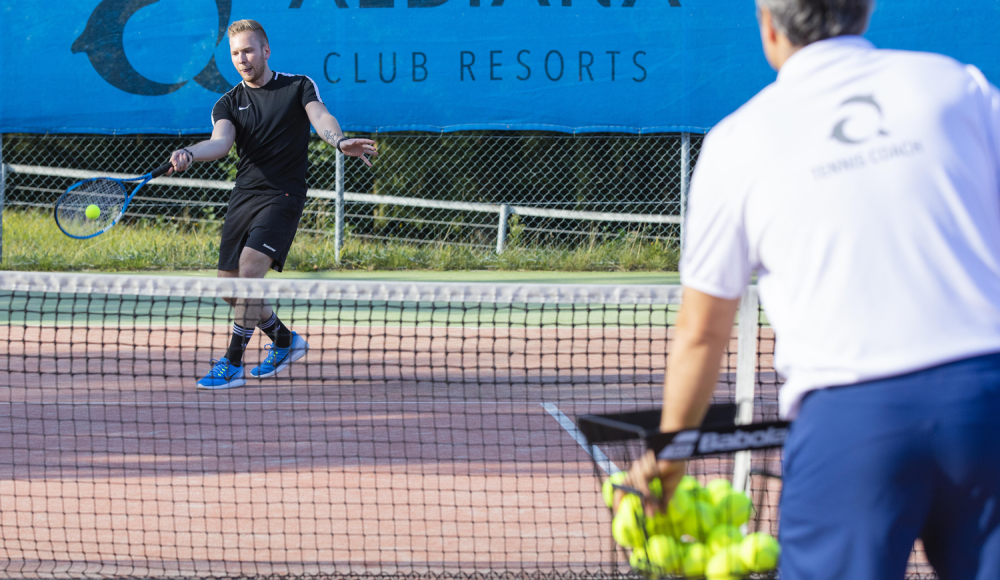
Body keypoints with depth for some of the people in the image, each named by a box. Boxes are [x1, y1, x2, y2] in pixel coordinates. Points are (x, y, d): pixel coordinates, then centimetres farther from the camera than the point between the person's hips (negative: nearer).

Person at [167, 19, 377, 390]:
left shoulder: (298, 87, 4)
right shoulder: (229, 104, 9)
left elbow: (320, 118, -15)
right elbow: (221, 142, -9)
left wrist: (339, 141, -39)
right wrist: (190, 154, -33)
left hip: (282, 196, -5)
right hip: (243, 197, 5)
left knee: (250, 268, -22)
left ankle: (232, 365, -17)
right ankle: (284, 340, 32)